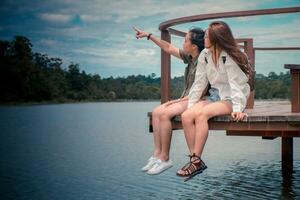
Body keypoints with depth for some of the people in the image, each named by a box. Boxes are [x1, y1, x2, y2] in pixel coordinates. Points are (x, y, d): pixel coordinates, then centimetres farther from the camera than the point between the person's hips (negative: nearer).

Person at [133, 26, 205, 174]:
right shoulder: (190, 57, 11)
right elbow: (169, 48, 21)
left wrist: (179, 100, -18)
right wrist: (149, 36, 20)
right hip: (186, 98, 9)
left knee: (164, 114, -26)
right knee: (156, 112, -8)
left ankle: (164, 158, -18)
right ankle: (157, 154, -12)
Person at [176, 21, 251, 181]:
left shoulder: (229, 57, -13)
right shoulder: (204, 55, 5)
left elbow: (235, 83, -19)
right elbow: (199, 82, 6)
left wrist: (237, 109, -29)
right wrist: (190, 105, 1)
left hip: (230, 99, -6)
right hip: (214, 95, 6)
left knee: (201, 114, -32)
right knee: (186, 116, -20)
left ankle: (197, 161, -25)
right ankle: (194, 158, -17)